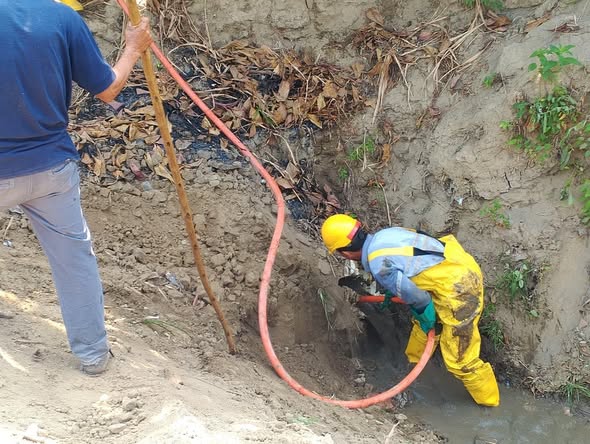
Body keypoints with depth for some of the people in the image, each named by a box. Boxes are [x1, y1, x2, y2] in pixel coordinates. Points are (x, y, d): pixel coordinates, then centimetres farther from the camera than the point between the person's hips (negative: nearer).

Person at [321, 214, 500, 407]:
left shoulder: (377, 264, -21)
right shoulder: (383, 234, 5)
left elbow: (413, 295, -23)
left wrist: (424, 313, -1)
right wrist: (391, 292, 35)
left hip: (459, 288, -9)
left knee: (459, 358, 2)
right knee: (421, 321, 31)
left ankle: (488, 400, 21)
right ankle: (414, 361, 53)